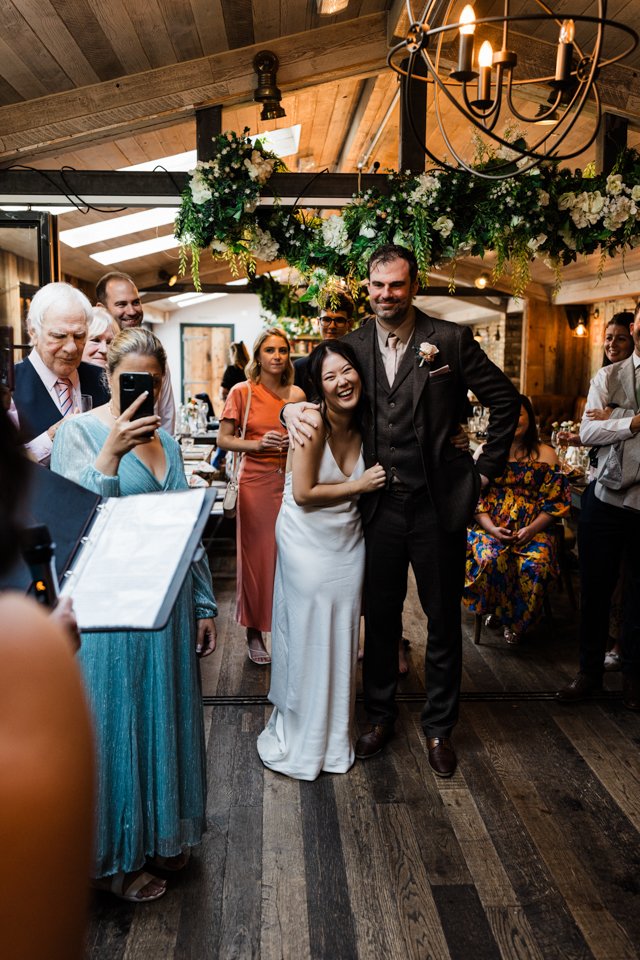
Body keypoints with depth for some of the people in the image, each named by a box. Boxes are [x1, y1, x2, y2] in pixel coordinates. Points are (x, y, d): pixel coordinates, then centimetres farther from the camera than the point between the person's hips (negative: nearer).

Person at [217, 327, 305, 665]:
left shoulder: (297, 394, 9)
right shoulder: (242, 391, -1)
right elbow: (223, 439, -2)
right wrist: (259, 444, -17)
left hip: (291, 481, 3)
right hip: (256, 481, -3)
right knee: (256, 554, 1)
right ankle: (254, 633, 13)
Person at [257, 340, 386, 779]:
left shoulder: (366, 423, -2)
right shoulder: (313, 422, -19)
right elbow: (303, 493, -19)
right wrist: (358, 485, -14)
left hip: (349, 539, 5)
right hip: (307, 541, -5)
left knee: (341, 637, 14)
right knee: (307, 635, 5)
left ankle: (335, 734, 33)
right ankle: (300, 734, 26)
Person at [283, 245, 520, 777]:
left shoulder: (451, 339, -6)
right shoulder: (354, 344, 4)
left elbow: (506, 400, -1)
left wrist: (485, 469, -2)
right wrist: (294, 408, -9)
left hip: (438, 505, -2)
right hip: (379, 505, 3)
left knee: (444, 622, 11)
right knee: (379, 617, 14)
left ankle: (439, 727, 31)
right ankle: (380, 715, 34)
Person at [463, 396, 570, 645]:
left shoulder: (545, 454, 9)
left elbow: (553, 500, 3)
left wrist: (532, 529, -13)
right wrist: (491, 528, -12)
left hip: (532, 528, 0)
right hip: (491, 526, 0)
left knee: (534, 565, -31)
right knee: (490, 559, -33)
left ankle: (516, 621, -3)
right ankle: (495, 610, -2)